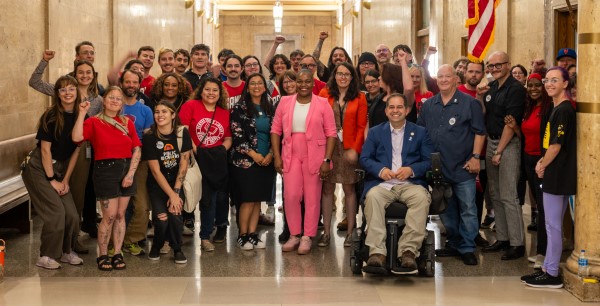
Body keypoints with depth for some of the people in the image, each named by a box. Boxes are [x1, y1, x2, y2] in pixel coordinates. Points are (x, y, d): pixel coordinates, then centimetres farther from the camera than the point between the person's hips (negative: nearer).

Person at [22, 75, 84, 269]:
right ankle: (46, 257, 2)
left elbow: (76, 150, 2)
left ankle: (66, 251, 19)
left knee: (72, 214, -2)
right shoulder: (51, 116, -15)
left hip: (61, 168, 5)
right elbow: (45, 149, -14)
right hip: (39, 168, -5)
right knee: (56, 211, -12)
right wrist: (52, 180, -13)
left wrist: (66, 180, -1)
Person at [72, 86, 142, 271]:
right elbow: (77, 137, -18)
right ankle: (102, 255, 6)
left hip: (127, 170, 4)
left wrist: (130, 173, -5)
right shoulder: (94, 122, 0)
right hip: (105, 170, -4)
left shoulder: (127, 122, 10)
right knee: (109, 216, -7)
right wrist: (82, 113, -18)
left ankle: (117, 254, 15)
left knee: (120, 215, 7)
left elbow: (137, 149, 5)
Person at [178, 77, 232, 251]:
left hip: (216, 162, 4)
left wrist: (222, 150, -5)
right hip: (194, 158, -4)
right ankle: (187, 218, 30)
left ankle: (205, 237, 18)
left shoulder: (225, 113, 11)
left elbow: (228, 139, 13)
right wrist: (193, 149, -16)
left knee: (210, 200, 8)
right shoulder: (191, 106, -2)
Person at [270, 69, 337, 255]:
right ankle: (294, 235, 13)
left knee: (312, 197, 2)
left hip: (314, 156, -2)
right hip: (290, 155, 2)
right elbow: (275, 130, 7)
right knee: (290, 195, -2)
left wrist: (327, 159, -9)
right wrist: (276, 156, -1)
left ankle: (307, 237, 11)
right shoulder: (285, 102, 6)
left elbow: (331, 134, -3)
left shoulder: (322, 104, -1)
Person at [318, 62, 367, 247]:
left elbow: (361, 127, 2)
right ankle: (326, 231, 10)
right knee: (327, 188, 4)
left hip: (349, 148, 0)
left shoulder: (359, 98, 4)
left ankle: (350, 232, 9)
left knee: (349, 189, 2)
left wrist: (355, 149, -8)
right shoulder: (324, 94, 4)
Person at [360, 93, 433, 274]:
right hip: (382, 184, 0)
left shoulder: (420, 132, 17)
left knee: (422, 197, -35)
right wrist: (381, 169, -11)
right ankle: (377, 252, -37)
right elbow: (364, 158, 9)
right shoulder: (375, 132, 19)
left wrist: (411, 169, -11)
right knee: (372, 196, -34)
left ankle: (408, 252, -35)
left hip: (411, 183, 0)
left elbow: (429, 161, 8)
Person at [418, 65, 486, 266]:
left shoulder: (469, 103, -3)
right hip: (438, 168, 5)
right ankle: (454, 244, 27)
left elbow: (479, 132, -4)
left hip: (463, 167, -5)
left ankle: (467, 248, 8)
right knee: (446, 209, 14)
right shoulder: (429, 105, 10)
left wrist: (475, 157, -11)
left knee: (467, 209, -2)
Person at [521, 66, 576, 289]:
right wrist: (543, 162, 10)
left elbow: (556, 146, -18)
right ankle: (548, 268, 22)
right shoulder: (559, 109, 15)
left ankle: (552, 275, 3)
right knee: (553, 225, 14)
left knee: (553, 226, -3)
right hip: (557, 175, 10)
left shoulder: (563, 110, -16)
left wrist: (542, 165, -5)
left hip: (557, 176, -10)